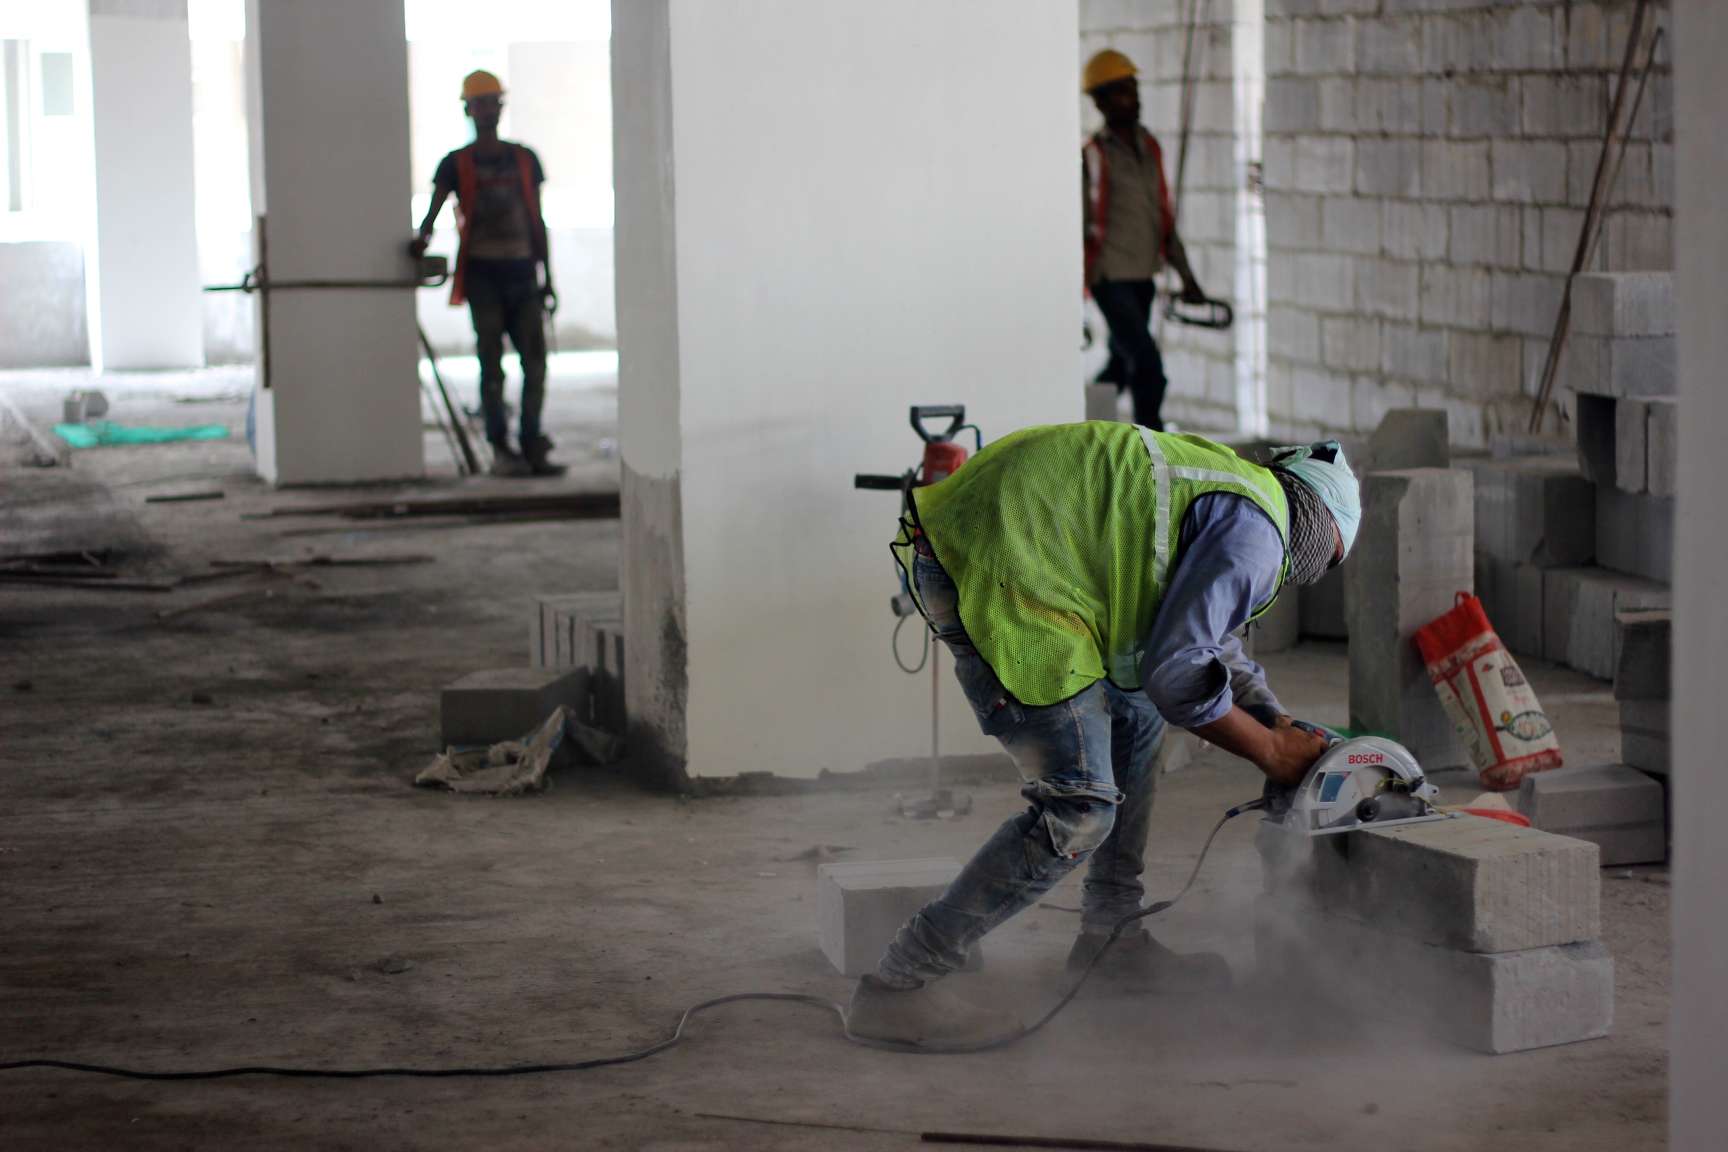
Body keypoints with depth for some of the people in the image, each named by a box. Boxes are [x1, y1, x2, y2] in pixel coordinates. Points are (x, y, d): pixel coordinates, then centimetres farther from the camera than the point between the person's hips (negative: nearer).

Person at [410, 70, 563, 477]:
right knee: (491, 360, -4)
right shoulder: (457, 164, 5)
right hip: (482, 272, -3)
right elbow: (435, 206, -7)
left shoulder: (524, 159, 14)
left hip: (521, 271, 3)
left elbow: (537, 222, 15)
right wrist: (423, 235, -30)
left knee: (535, 359, -2)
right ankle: (500, 448, -1)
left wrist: (547, 277, 11)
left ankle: (531, 447, 3)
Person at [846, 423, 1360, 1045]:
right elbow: (1177, 673, -9)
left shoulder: (1222, 490, 28)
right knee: (1078, 810, -7)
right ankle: (898, 985, -4)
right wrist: (1273, 752, 5)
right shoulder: (1254, 530, -3)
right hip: (996, 574, -11)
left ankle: (1109, 938, 32)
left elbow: (1215, 647, 43)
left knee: (1134, 714, 24)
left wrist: (1288, 732, 35)